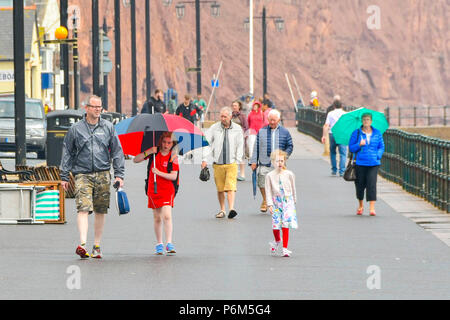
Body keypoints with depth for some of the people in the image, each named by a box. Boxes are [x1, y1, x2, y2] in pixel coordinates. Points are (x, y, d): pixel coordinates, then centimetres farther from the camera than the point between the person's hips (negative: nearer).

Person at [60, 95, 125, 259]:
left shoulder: (108, 127, 9)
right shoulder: (76, 129, 5)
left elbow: (117, 151, 11)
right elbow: (67, 153, 9)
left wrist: (119, 174, 3)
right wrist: (64, 176, 5)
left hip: (103, 174, 2)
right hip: (82, 174, -2)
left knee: (101, 212, 6)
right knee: (83, 209, -15)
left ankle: (97, 245, 16)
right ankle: (82, 244, -26)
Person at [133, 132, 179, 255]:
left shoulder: (173, 157, -3)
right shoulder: (154, 152, 3)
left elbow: (173, 176, -9)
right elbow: (135, 160, 1)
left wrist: (159, 172, -20)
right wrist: (148, 153, -14)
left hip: (167, 190, -2)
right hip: (153, 189, 2)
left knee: (167, 216, -16)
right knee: (157, 218, 7)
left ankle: (169, 243, -16)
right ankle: (159, 244, 18)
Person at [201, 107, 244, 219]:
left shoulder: (237, 129, 4)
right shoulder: (214, 128, 4)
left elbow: (240, 146, 8)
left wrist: (237, 160, 1)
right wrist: (204, 158, -4)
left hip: (231, 163, -1)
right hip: (218, 163, 1)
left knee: (231, 186, -14)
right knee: (220, 188, 5)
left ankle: (231, 209, -22)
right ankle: (222, 210, 16)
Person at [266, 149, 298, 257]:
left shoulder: (289, 174, 0)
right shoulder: (270, 176, -1)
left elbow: (293, 189, 12)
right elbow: (268, 191, 0)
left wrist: (294, 201, 19)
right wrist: (270, 204, -8)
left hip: (287, 201, 0)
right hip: (276, 202, 0)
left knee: (285, 225, -9)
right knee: (275, 225, -1)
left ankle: (285, 248, -6)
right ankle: (277, 241, 32)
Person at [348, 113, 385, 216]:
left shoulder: (377, 133, 8)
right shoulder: (356, 133, 3)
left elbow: (381, 147, 14)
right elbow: (351, 148, 3)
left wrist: (378, 156, -3)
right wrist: (359, 144, -15)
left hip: (373, 163, 0)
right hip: (360, 163, 0)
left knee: (372, 184, -12)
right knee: (360, 184, 6)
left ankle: (372, 208, -13)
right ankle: (361, 206, 29)